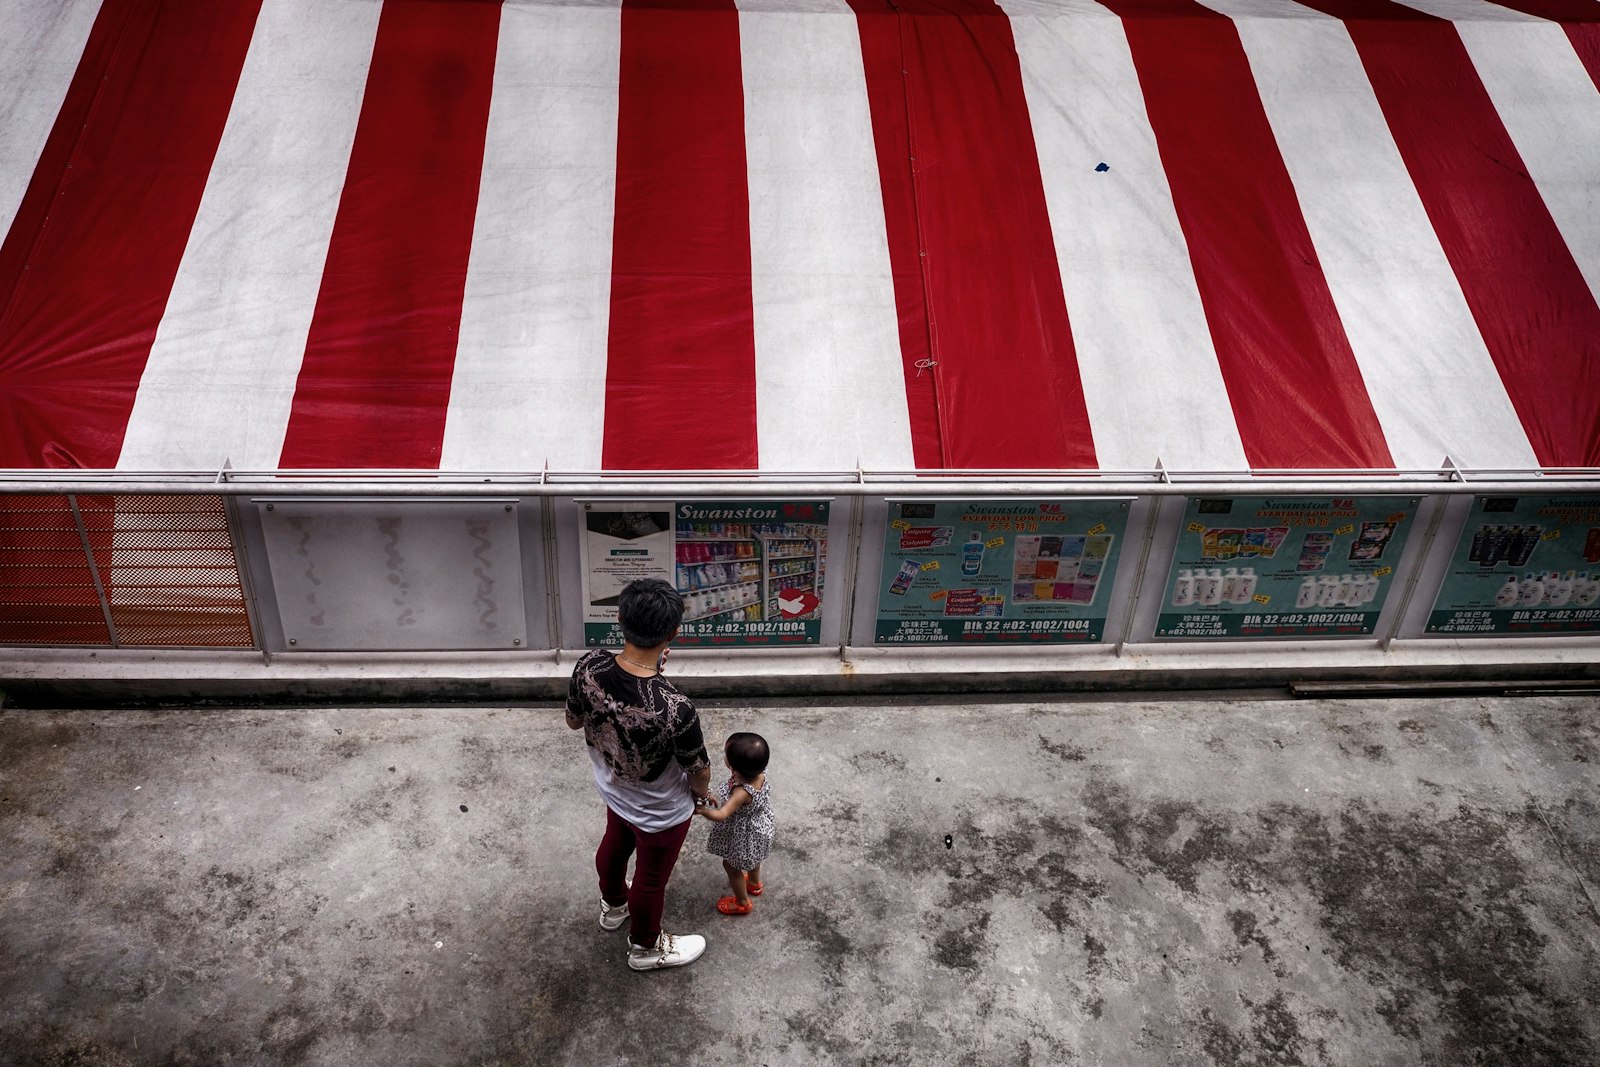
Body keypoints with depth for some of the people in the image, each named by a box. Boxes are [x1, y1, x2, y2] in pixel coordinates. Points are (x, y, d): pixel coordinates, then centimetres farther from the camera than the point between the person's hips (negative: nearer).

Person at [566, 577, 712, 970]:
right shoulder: (675, 709, -44)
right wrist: (699, 793, 2)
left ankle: (613, 905, 66)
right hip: (661, 814, -5)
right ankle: (646, 947, 53)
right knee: (651, 881, 24)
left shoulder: (588, 667, -29)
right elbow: (700, 774, -23)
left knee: (614, 846, 35)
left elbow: (573, 721, -6)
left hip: (613, 791, 5)